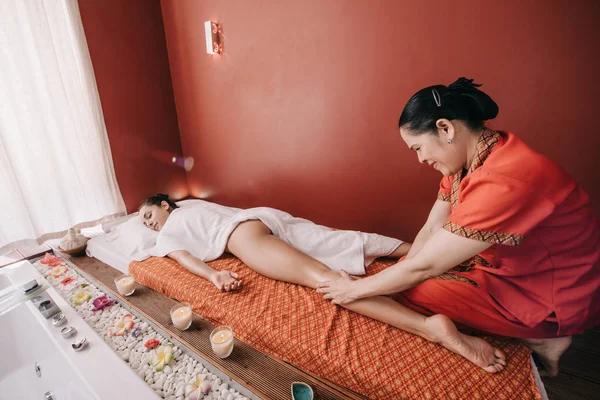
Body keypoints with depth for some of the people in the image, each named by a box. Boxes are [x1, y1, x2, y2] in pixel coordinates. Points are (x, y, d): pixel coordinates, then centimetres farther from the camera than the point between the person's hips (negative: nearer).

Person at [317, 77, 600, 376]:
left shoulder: (504, 181, -35)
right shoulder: (466, 160, -7)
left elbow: (423, 266, -32)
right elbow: (431, 230, -5)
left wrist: (357, 289, -20)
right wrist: (401, 274, -15)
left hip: (554, 298, -8)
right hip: (506, 264, 8)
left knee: (412, 290, -15)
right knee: (403, 278, 4)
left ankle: (537, 339, 0)